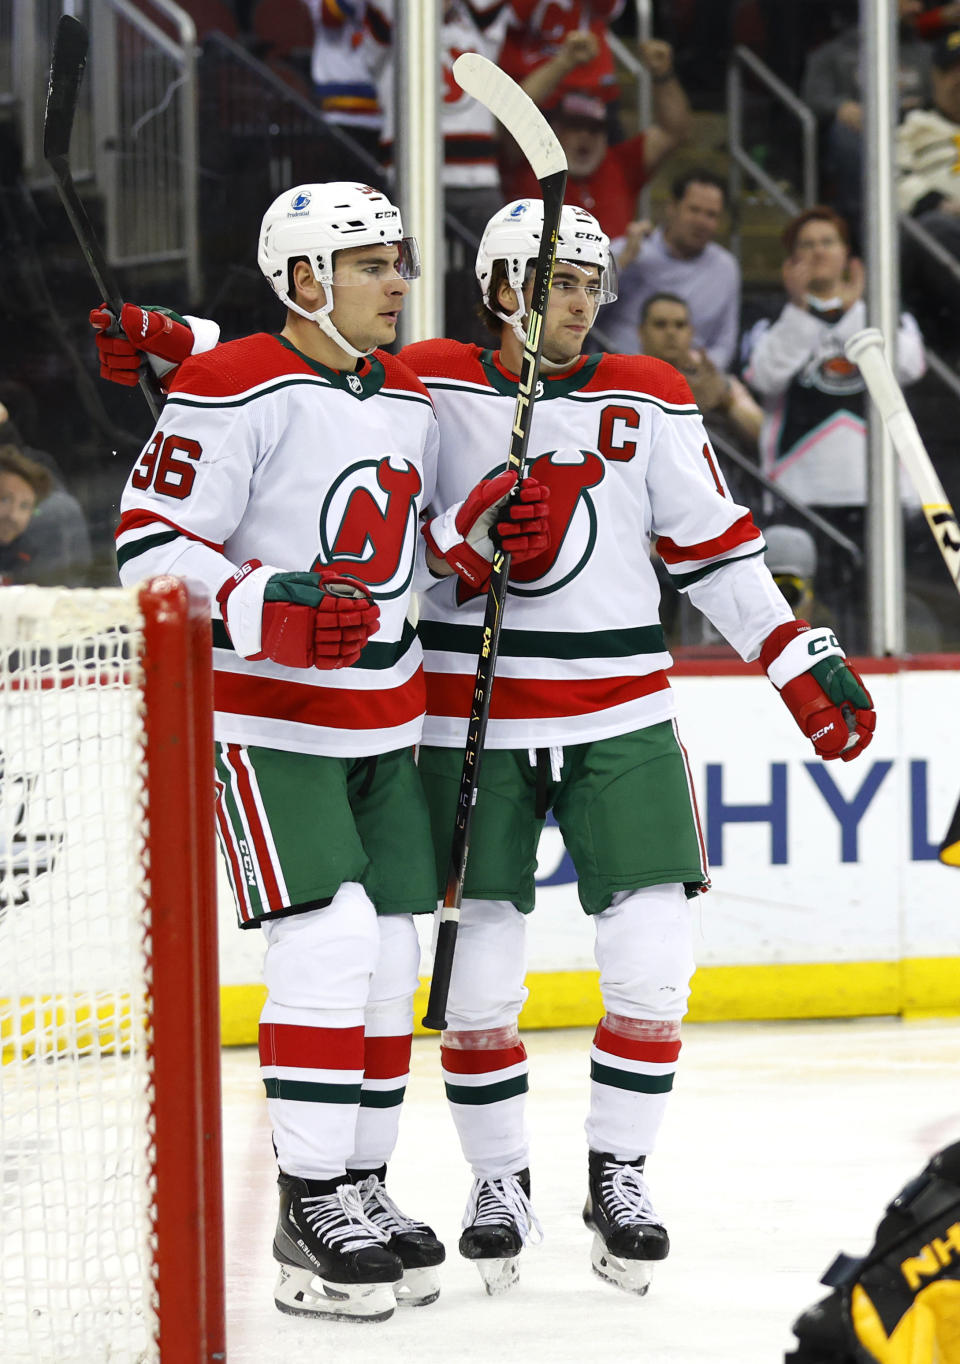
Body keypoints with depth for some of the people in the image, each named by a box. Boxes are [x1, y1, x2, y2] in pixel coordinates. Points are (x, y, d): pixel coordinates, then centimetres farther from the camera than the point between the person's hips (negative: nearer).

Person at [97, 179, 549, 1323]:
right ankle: (310, 1209, -9)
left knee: (390, 952, 8)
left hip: (380, 720, 8)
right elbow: (150, 545, -16)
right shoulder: (233, 391, -14)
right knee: (327, 938, -16)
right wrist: (272, 613, -28)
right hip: (264, 714, -8)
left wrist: (480, 529, 1)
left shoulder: (408, 399, 11)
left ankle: (360, 1187, 20)